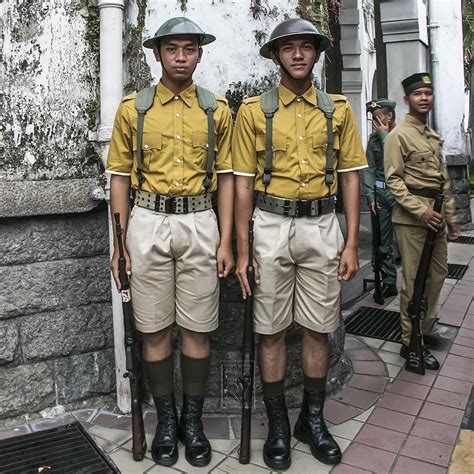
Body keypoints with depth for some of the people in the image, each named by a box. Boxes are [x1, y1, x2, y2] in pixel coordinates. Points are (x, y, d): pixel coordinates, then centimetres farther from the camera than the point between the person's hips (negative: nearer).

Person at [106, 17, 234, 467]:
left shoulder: (217, 109, 6)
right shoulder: (132, 108, 5)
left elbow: (225, 176, 6)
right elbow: (120, 176, 5)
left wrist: (226, 240, 0)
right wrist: (120, 242, 0)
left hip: (199, 223, 0)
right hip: (148, 223, 0)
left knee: (197, 328, 5)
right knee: (155, 329, 6)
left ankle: (193, 419, 24)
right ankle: (165, 418, 24)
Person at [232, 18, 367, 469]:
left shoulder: (338, 109, 7)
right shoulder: (254, 110, 1)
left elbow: (350, 177, 7)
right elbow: (242, 182, -1)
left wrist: (351, 243, 1)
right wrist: (242, 250, -5)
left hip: (322, 226, 2)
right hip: (271, 226, -1)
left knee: (318, 327, 9)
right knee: (271, 329, 5)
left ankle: (313, 419, 28)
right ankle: (277, 424, 23)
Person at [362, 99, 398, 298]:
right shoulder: (373, 139, 11)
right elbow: (369, 169, 9)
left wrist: (385, 135, -9)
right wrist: (370, 195, 0)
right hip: (380, 193, 5)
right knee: (384, 243, 8)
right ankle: (389, 283, 18)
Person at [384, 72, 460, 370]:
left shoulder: (434, 137, 18)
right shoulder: (399, 135, -6)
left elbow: (444, 181, 20)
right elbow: (394, 180, -13)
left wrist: (451, 217, 17)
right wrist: (420, 210, -21)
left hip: (435, 216, 8)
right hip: (412, 217, -8)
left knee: (439, 273, 15)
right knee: (415, 281, -2)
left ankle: (427, 325, 34)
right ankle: (412, 342, 10)